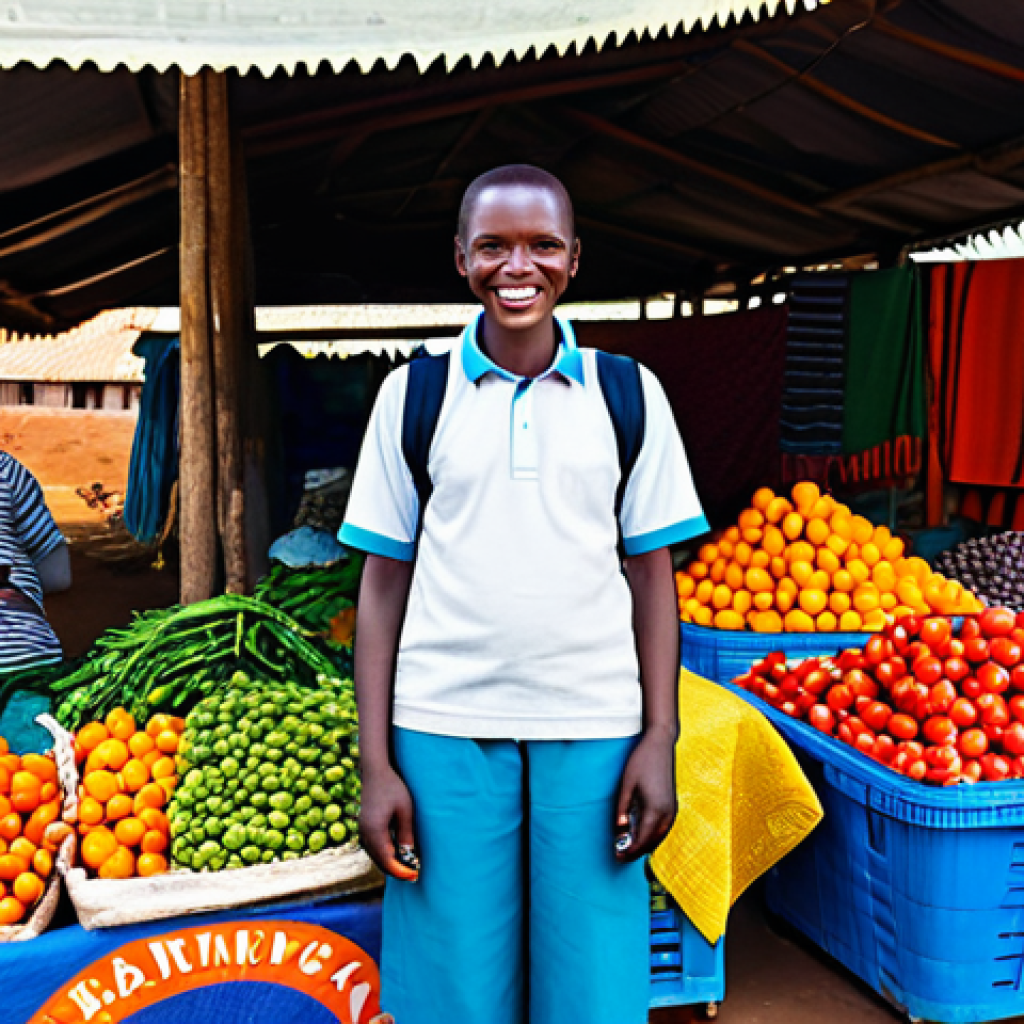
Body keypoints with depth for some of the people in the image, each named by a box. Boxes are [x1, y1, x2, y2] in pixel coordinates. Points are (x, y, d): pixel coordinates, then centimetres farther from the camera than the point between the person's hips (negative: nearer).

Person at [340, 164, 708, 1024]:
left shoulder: (628, 394, 4)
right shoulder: (414, 393, 3)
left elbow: (651, 573, 6)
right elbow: (384, 580, 4)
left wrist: (659, 741, -1)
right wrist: (375, 764, -1)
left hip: (595, 731, 1)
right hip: (445, 731, 0)